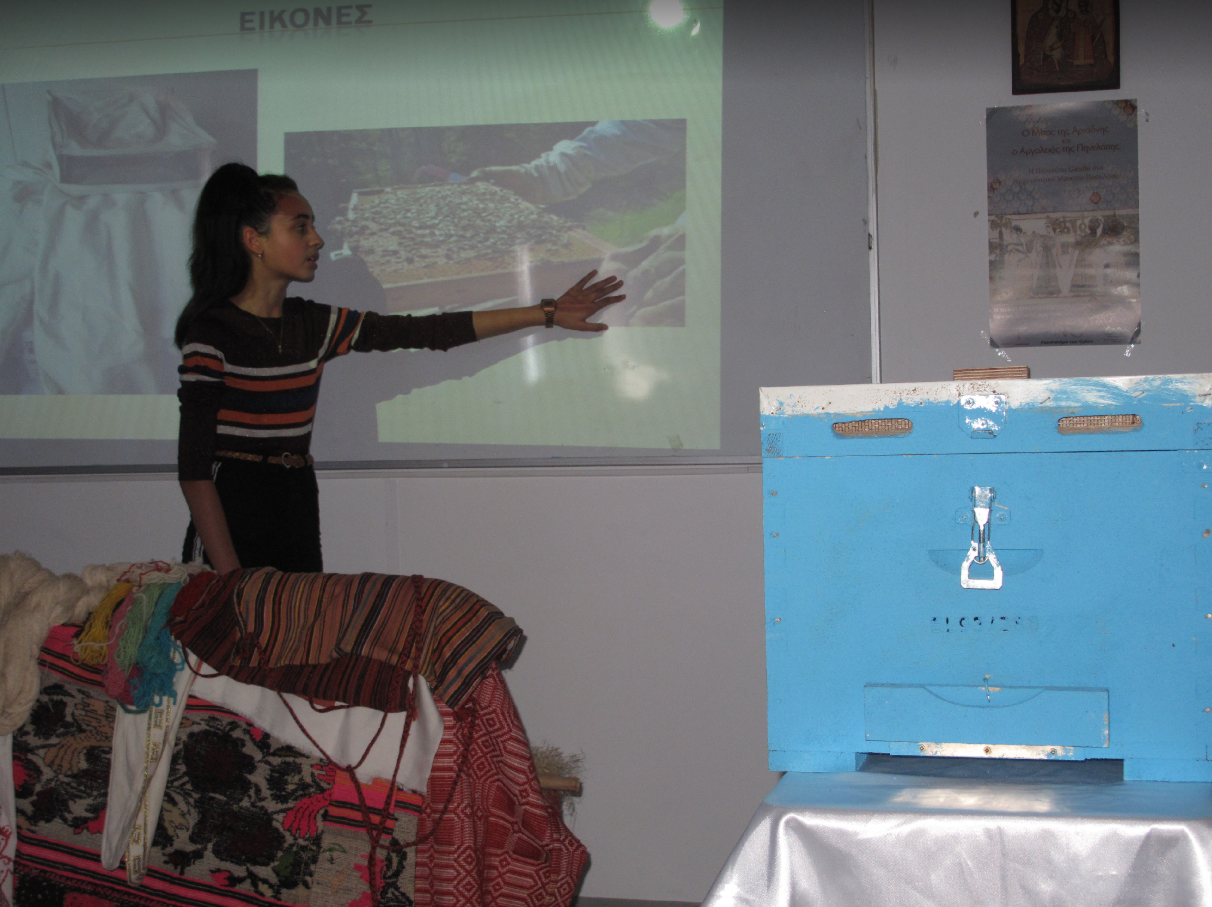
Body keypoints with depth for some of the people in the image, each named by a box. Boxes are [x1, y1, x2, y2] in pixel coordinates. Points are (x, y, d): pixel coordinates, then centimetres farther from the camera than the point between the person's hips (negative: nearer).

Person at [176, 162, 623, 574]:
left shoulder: (314, 325, 8)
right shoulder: (212, 333, -10)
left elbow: (427, 331, 10)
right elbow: (193, 467, -13)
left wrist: (547, 314, 10)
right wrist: (230, 577, -20)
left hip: (298, 523, 6)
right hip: (230, 525, -6)